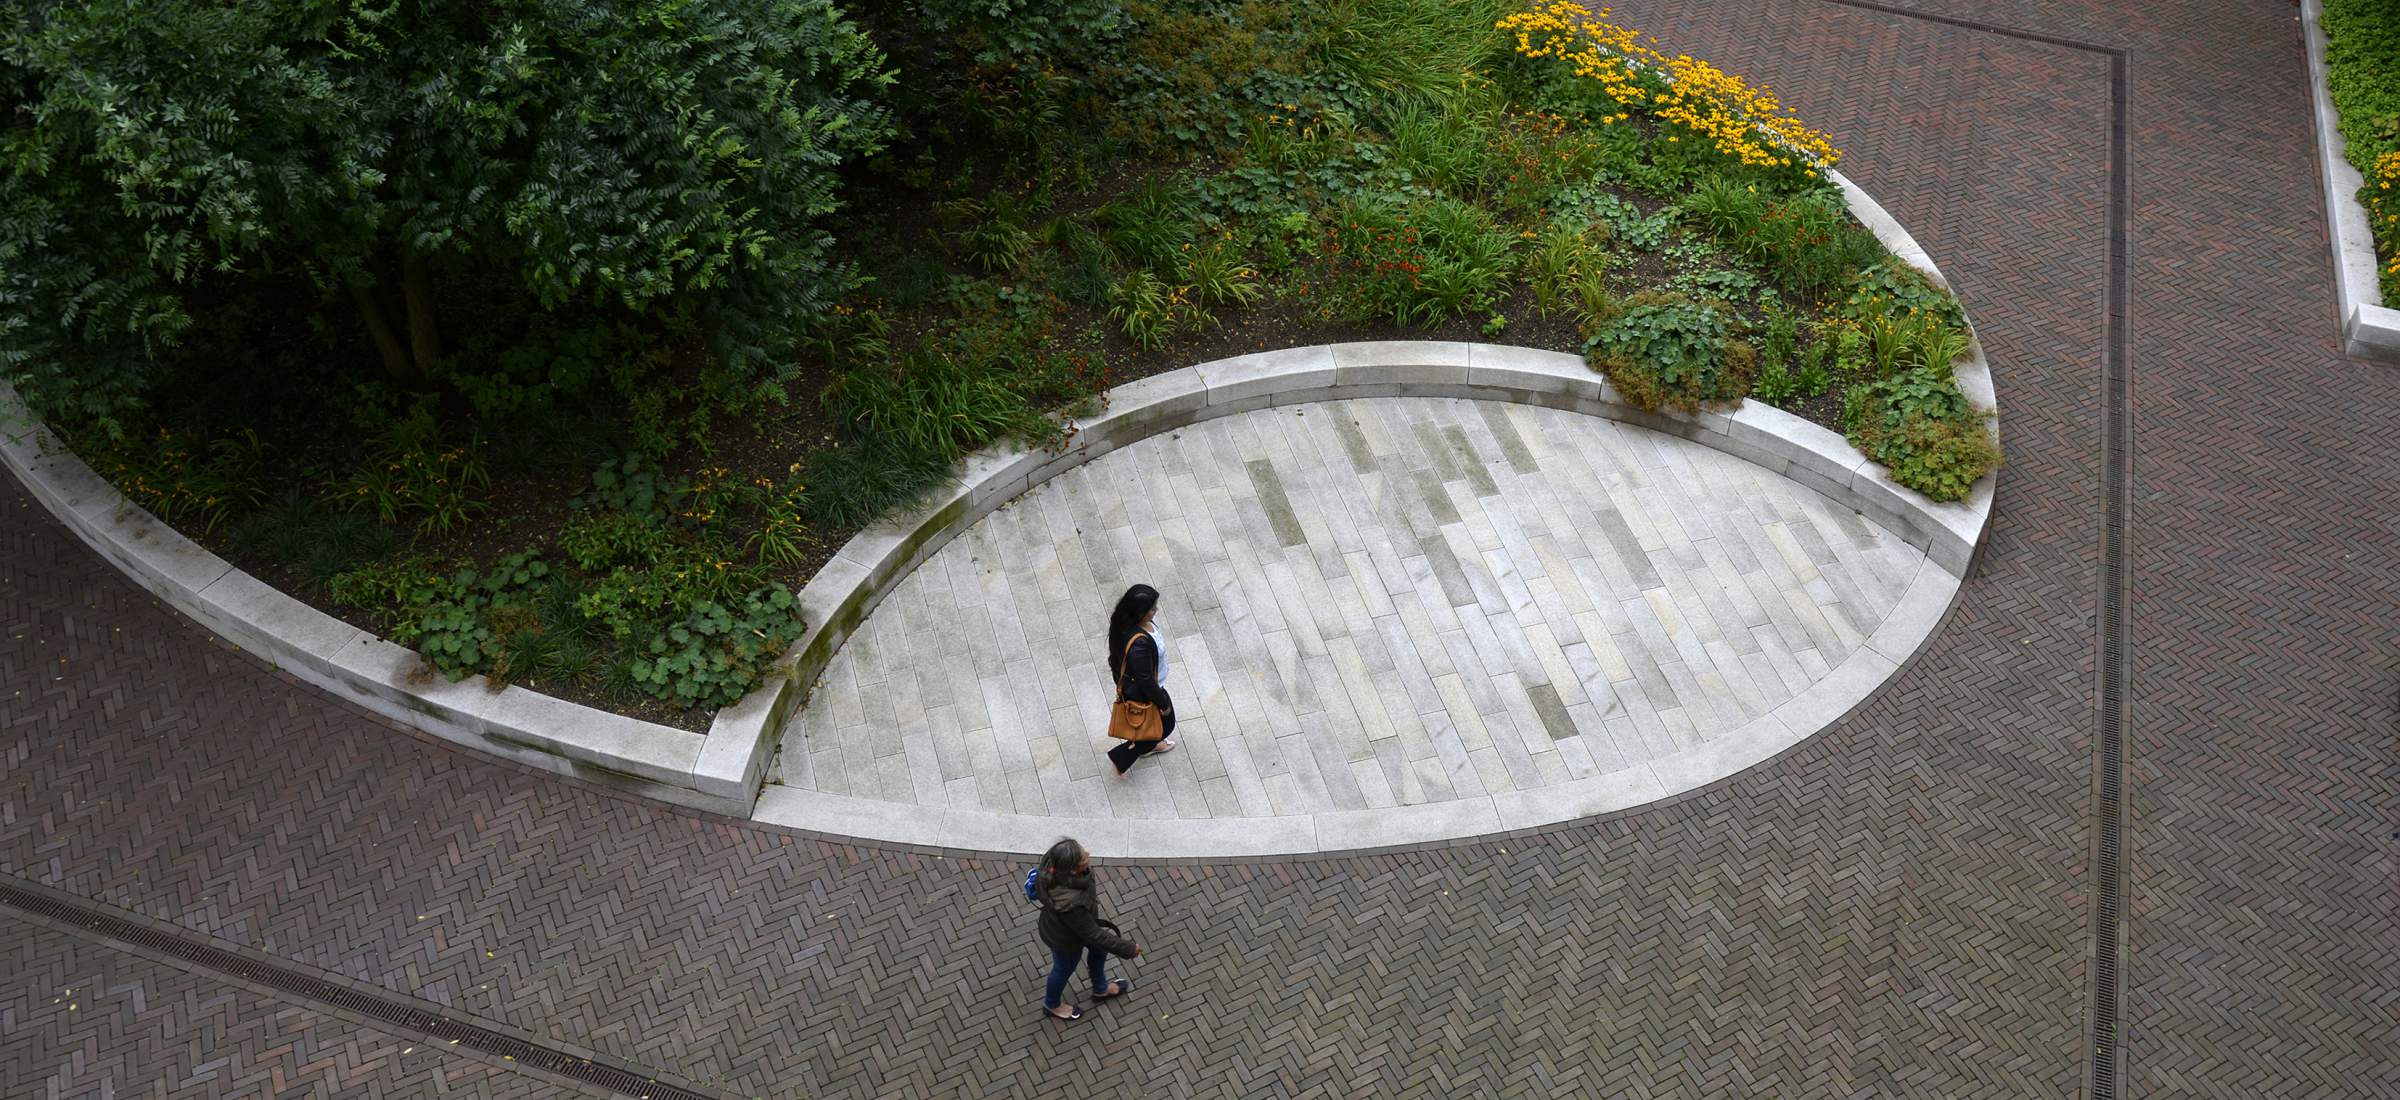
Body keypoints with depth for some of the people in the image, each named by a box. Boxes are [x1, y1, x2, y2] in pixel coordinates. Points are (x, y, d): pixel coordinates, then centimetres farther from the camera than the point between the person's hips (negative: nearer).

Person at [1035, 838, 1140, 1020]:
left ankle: (1100, 990, 59)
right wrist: (1128, 949, -21)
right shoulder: (1070, 904, -48)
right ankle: (1052, 1005, 58)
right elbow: (1093, 934, -32)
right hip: (1066, 939, -6)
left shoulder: (1054, 860, -30)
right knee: (1064, 969, 25)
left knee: (1099, 950, 30)